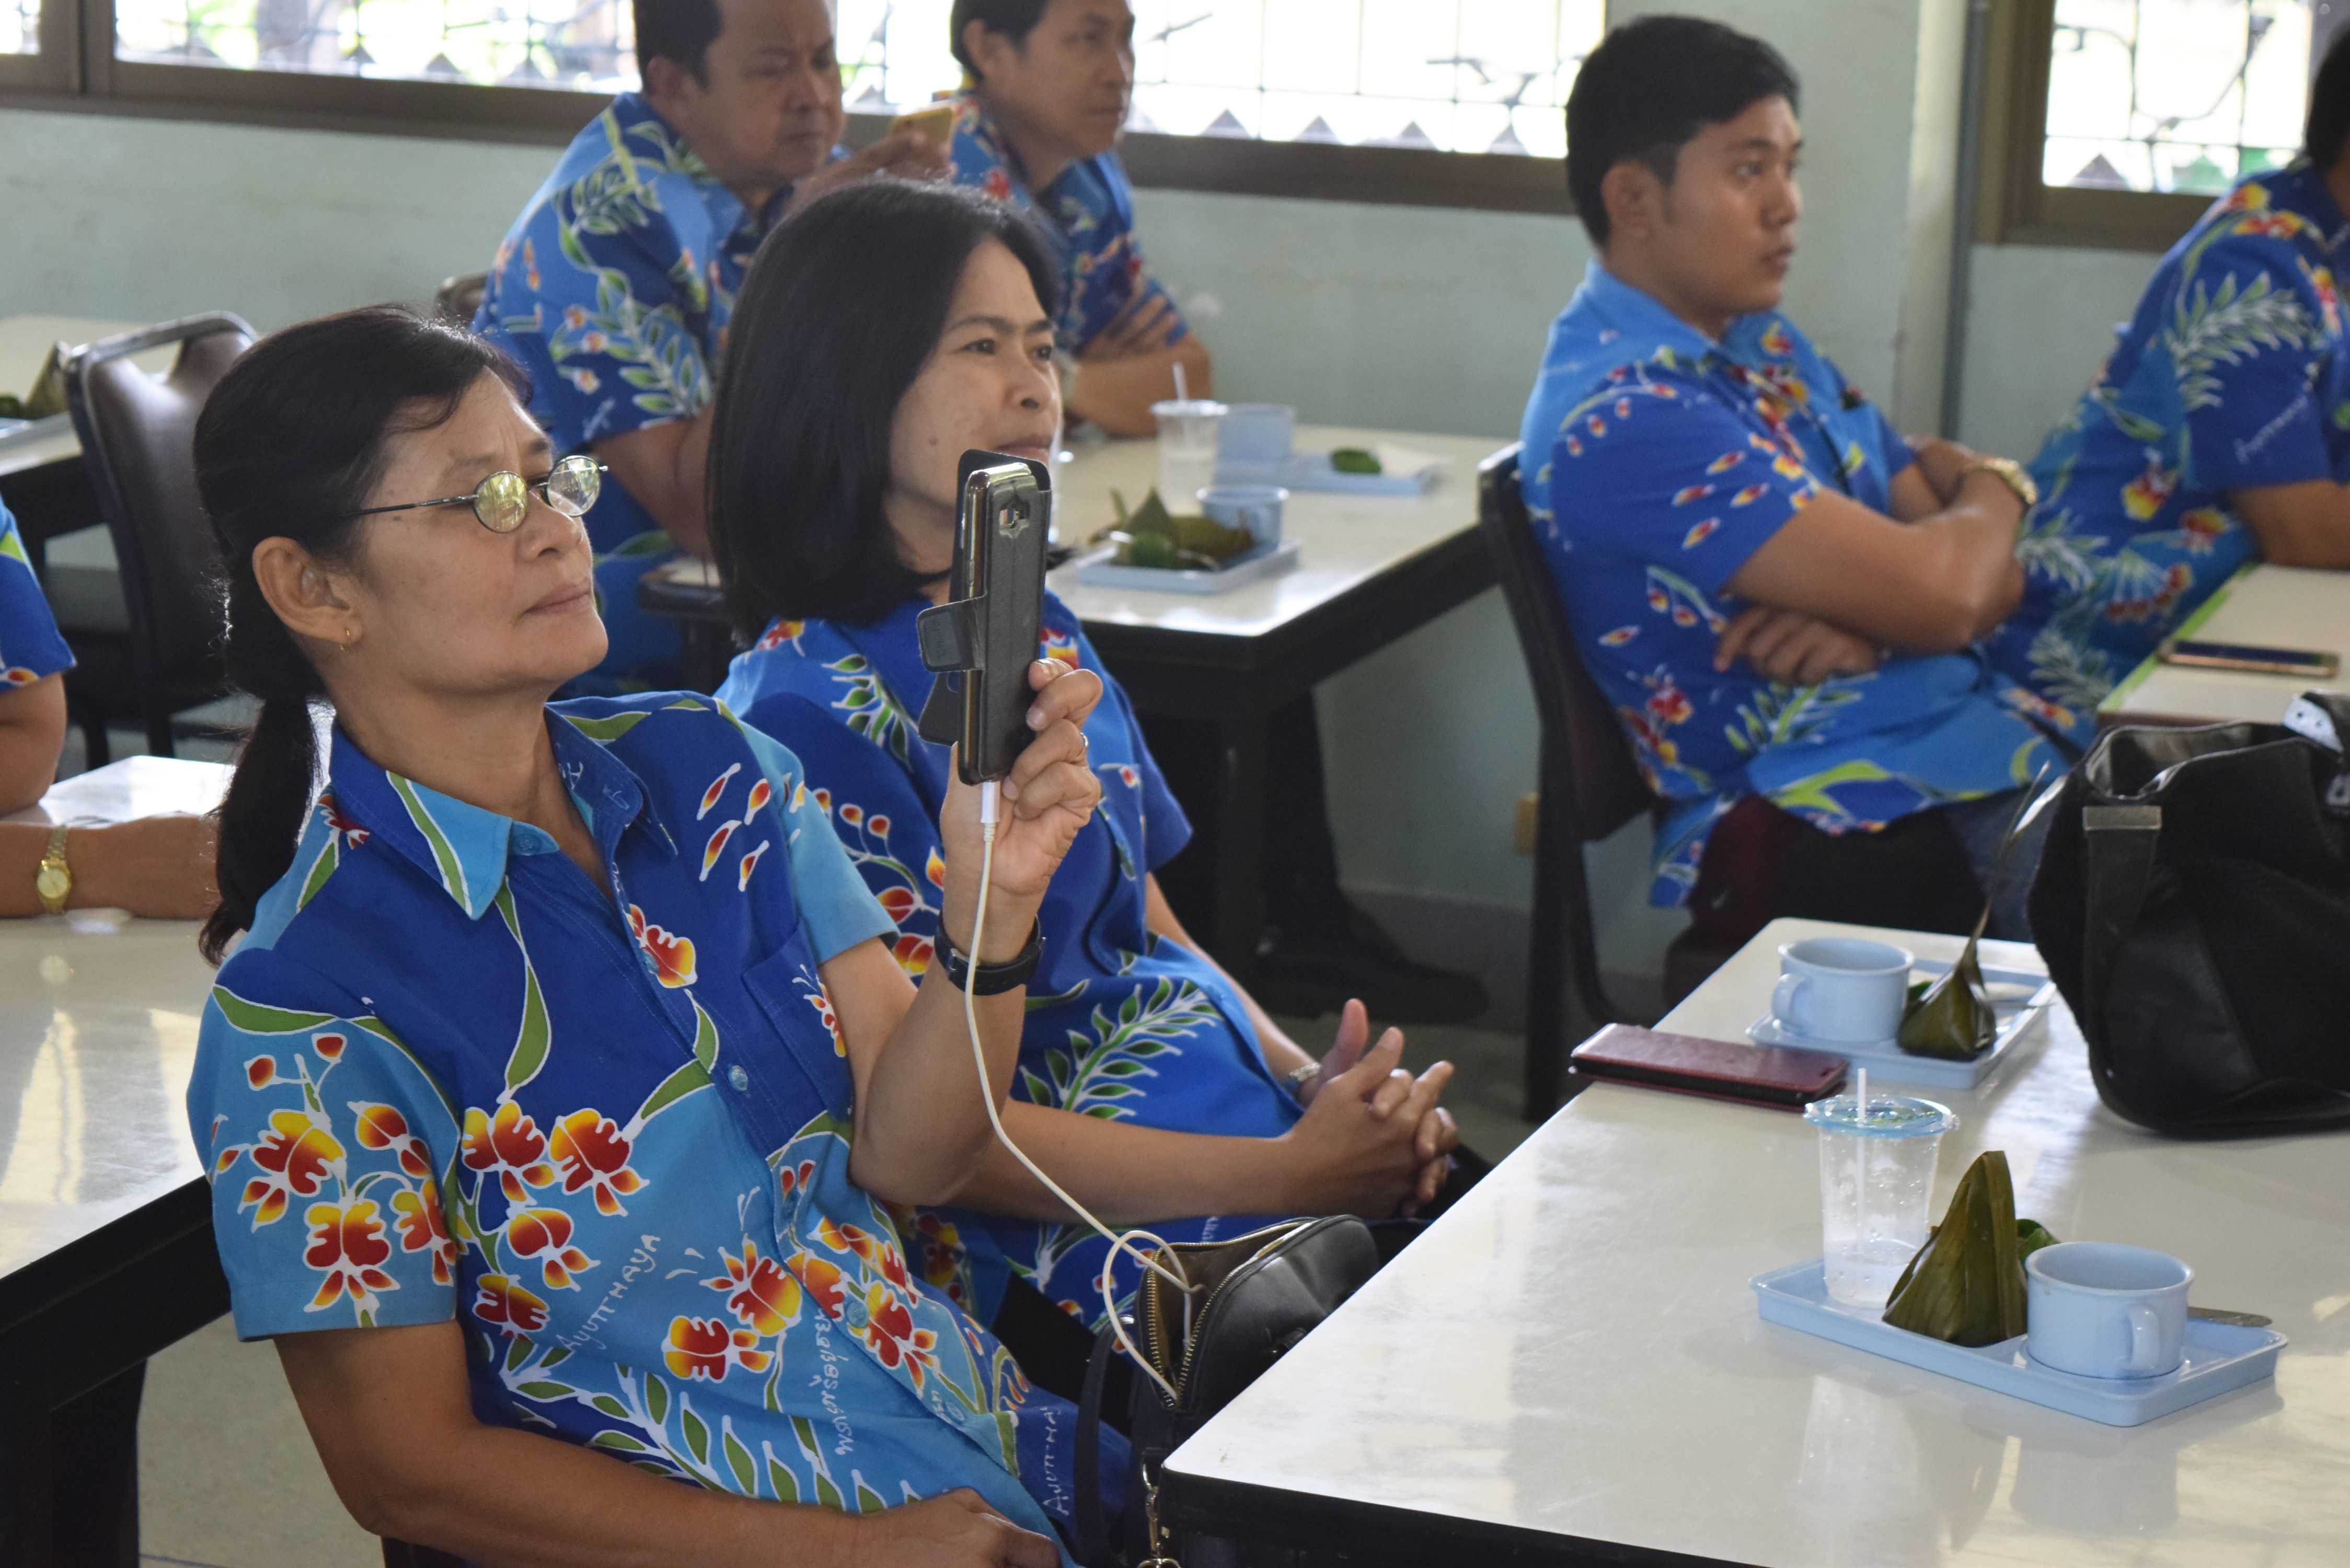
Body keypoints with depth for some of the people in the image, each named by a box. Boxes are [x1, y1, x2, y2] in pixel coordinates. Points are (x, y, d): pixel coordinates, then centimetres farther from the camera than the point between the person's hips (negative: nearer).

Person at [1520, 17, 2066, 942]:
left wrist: (1872, 626, -10)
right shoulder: (1619, 420, -14)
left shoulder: (1767, 348, 16)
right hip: (1845, 827, -9)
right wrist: (1994, 493, 6)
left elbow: (1993, 579, 14)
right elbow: (1940, 593, -18)